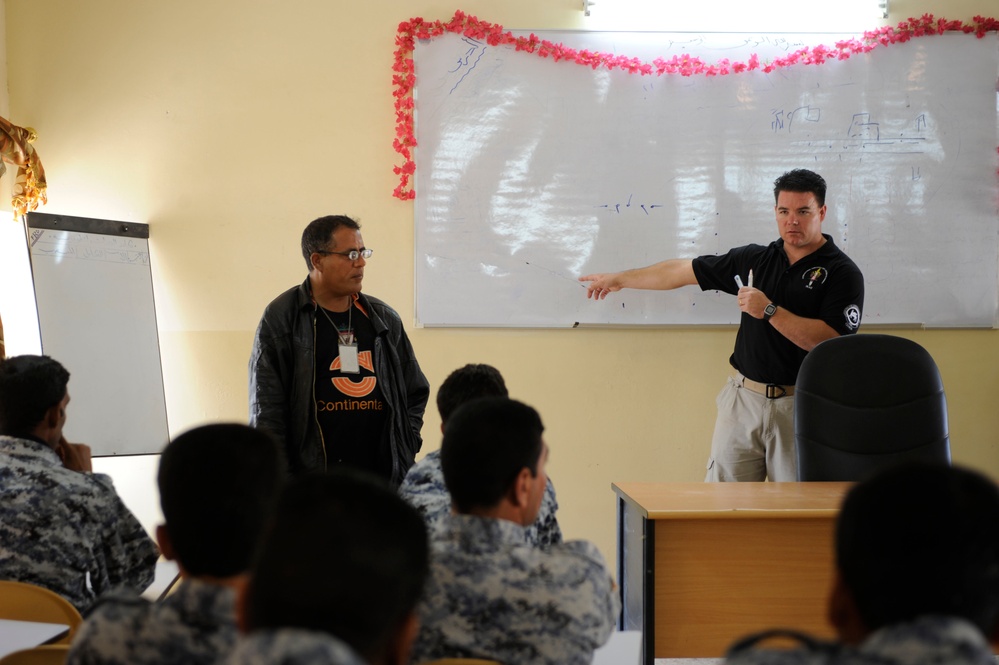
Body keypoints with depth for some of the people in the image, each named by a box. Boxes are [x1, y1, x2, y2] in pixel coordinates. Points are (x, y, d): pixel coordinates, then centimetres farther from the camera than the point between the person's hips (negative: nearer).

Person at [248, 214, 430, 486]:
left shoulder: (385, 319, 14)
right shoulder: (280, 319, -1)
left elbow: (415, 393, 23)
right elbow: (266, 411, -4)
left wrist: (405, 452, 9)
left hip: (385, 477, 4)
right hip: (311, 481, -4)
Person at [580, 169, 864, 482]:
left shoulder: (843, 273, -5)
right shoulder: (755, 259, 10)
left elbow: (831, 340, -17)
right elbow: (684, 270, 17)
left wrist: (770, 310, -19)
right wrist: (620, 278, 23)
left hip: (799, 408, -4)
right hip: (743, 397, 4)